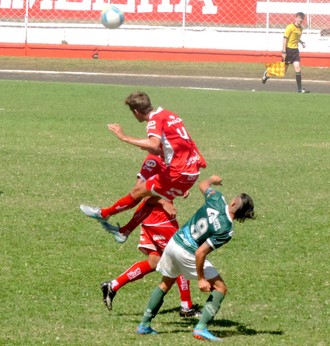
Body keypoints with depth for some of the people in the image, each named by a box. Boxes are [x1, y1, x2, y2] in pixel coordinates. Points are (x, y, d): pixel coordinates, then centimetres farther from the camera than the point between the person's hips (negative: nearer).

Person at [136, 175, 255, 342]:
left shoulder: (216, 199, -9)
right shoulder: (226, 230, -23)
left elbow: (203, 185, 15)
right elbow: (200, 253, -25)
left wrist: (212, 180, 38)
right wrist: (201, 279, -16)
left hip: (174, 242, 7)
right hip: (187, 253, -7)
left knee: (165, 284, 27)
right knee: (220, 288, 4)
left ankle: (144, 325, 30)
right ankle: (201, 328, -7)